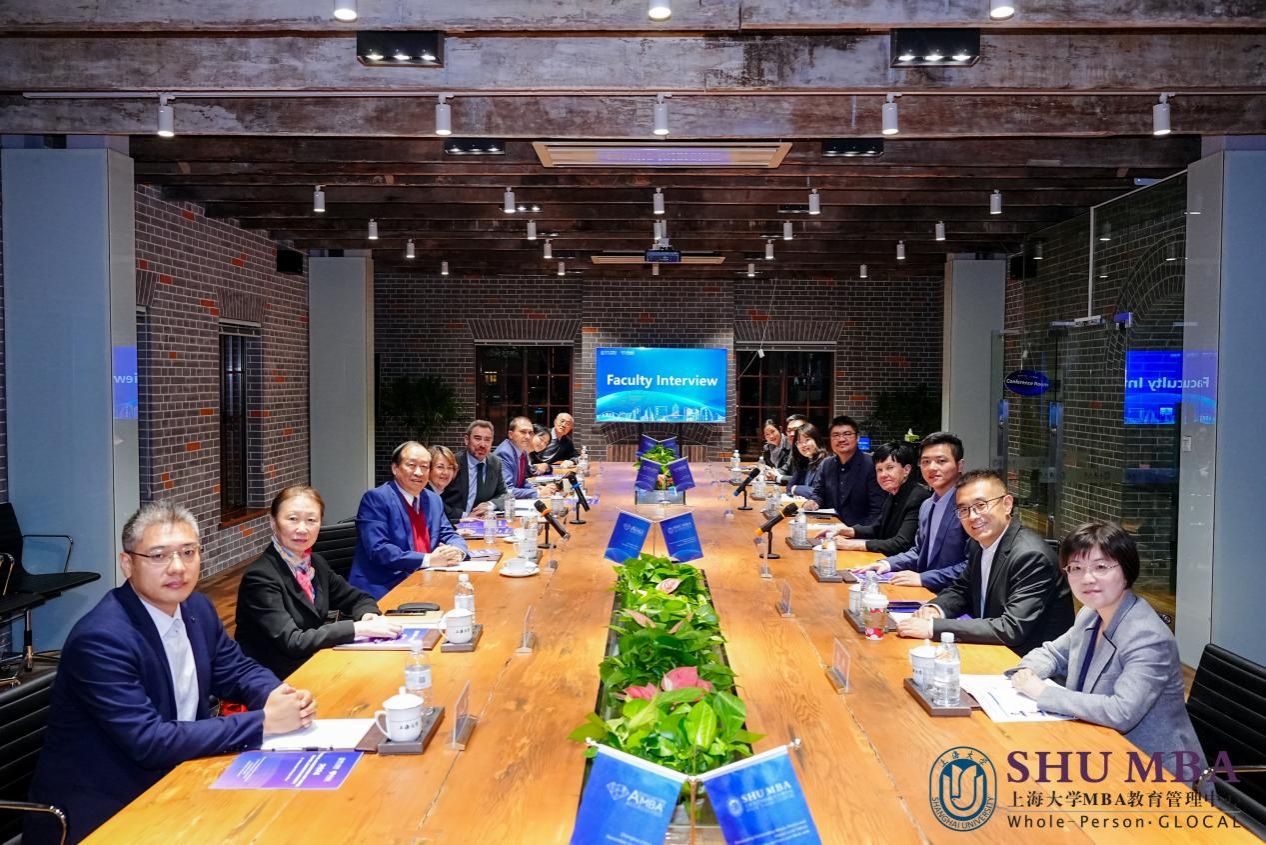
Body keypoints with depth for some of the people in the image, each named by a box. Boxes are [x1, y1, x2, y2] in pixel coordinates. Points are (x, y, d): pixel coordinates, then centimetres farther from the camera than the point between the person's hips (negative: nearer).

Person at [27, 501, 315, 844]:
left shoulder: (196, 607, 0)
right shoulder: (101, 638, -23)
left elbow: (237, 670, 12)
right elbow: (149, 742, -26)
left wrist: (277, 696, -11)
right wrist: (263, 721, -25)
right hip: (102, 813, -7)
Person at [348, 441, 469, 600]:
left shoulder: (434, 500, 14)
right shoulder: (375, 499, -8)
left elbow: (450, 535, 16)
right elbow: (379, 550, -17)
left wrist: (457, 551, -10)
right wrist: (428, 559, -23)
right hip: (383, 590, -8)